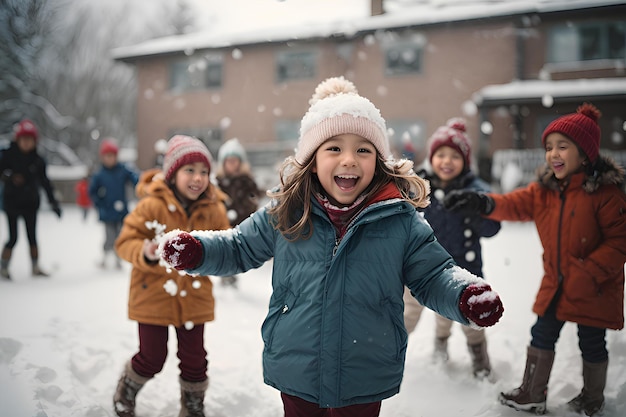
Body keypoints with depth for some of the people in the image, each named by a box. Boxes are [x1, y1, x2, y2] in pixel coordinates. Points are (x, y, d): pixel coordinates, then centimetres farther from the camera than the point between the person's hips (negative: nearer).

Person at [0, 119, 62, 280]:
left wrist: (54, 202, 3)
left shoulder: (38, 160, 1)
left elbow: (45, 182, 5)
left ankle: (35, 267, 18)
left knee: (32, 237, 7)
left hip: (31, 203, 2)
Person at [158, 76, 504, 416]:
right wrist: (194, 250, -8)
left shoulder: (400, 221, -8)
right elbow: (239, 248, 9)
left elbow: (433, 277, -2)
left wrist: (467, 294, -22)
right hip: (294, 378, 2)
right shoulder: (283, 215, -4)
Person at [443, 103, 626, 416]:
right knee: (541, 336, 14)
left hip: (595, 289, -5)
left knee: (592, 344, 12)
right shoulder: (544, 189, 1)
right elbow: (516, 204, -8)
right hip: (556, 284, 6)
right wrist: (484, 203, -28)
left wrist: (589, 274, -23)